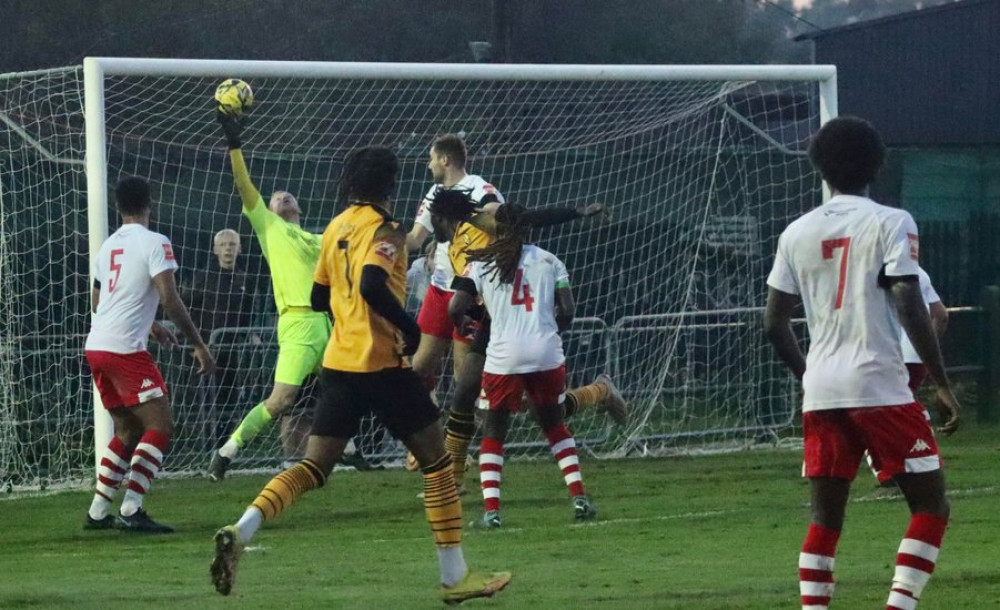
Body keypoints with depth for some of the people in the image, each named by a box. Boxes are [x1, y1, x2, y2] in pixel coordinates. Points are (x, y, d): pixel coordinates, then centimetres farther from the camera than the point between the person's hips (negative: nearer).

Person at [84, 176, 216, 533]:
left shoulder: (108, 246, 17)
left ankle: (98, 512, 17)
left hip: (96, 346, 8)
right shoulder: (154, 243, -7)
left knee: (128, 430, 18)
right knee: (160, 426, -5)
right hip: (124, 349, -8)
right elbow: (170, 298, -16)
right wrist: (199, 345, -10)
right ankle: (131, 511, -15)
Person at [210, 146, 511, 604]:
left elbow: (318, 297, 20)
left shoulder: (336, 227, 14)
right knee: (437, 460, 5)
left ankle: (240, 532, -19)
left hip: (338, 361, 7)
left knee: (313, 467, 5)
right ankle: (454, 578, 6)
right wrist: (409, 328, -17)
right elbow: (372, 284, -26)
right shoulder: (382, 230, -10)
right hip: (381, 363, -7)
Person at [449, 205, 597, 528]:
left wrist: (464, 326, 16)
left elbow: (455, 309, -5)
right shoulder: (548, 261, 10)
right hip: (547, 354, 2)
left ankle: (491, 509, -3)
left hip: (503, 357, -2)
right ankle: (579, 497, 10)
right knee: (555, 425, 22)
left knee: (494, 431, 12)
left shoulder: (480, 264, 6)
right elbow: (566, 313, 3)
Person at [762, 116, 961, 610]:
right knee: (931, 507, 5)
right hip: (881, 388, -5)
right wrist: (942, 384, -8)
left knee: (825, 519, 10)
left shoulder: (797, 233, 9)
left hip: (821, 393, 5)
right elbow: (910, 309, -13)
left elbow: (774, 323, 11)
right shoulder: (890, 223, -4)